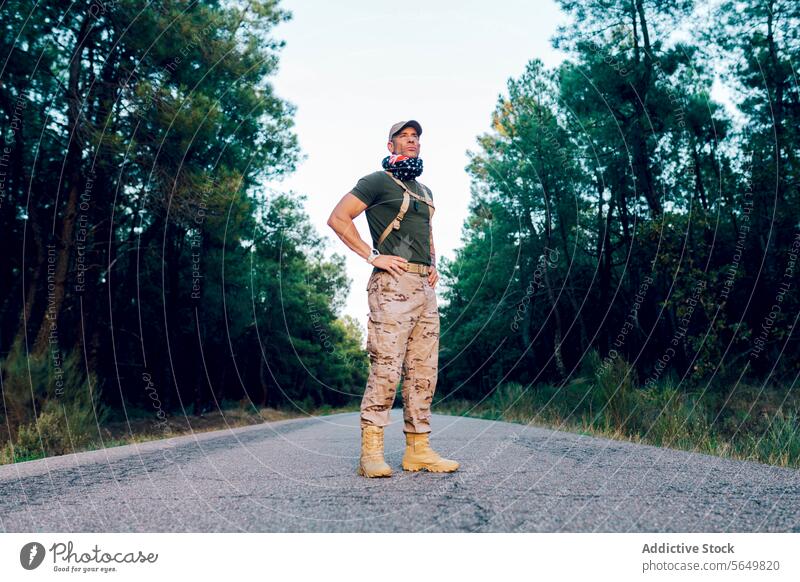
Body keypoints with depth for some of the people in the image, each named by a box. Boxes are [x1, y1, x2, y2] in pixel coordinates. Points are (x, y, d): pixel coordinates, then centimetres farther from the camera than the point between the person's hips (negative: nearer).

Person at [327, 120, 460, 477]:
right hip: (393, 285, -8)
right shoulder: (377, 181, 2)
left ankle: (419, 450, 12)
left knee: (424, 372, 6)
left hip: (425, 288, 8)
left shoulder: (425, 191, 25)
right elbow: (338, 218, -6)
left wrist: (433, 266, 18)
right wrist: (372, 256, -11)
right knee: (386, 368, -12)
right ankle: (371, 454, -8)